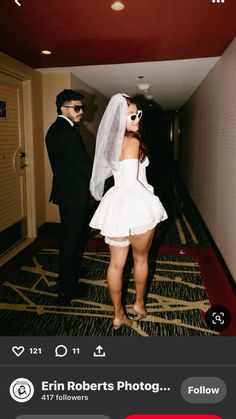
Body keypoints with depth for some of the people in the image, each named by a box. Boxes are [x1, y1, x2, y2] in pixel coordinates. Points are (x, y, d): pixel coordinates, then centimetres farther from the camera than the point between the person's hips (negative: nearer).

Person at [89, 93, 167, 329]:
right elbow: (131, 181, -24)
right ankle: (139, 305, 36)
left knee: (116, 263, 11)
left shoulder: (111, 142, 8)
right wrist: (153, 202, -14)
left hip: (115, 204, 6)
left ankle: (118, 315, 23)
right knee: (140, 259, 17)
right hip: (136, 205, -6)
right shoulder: (132, 142, -16)